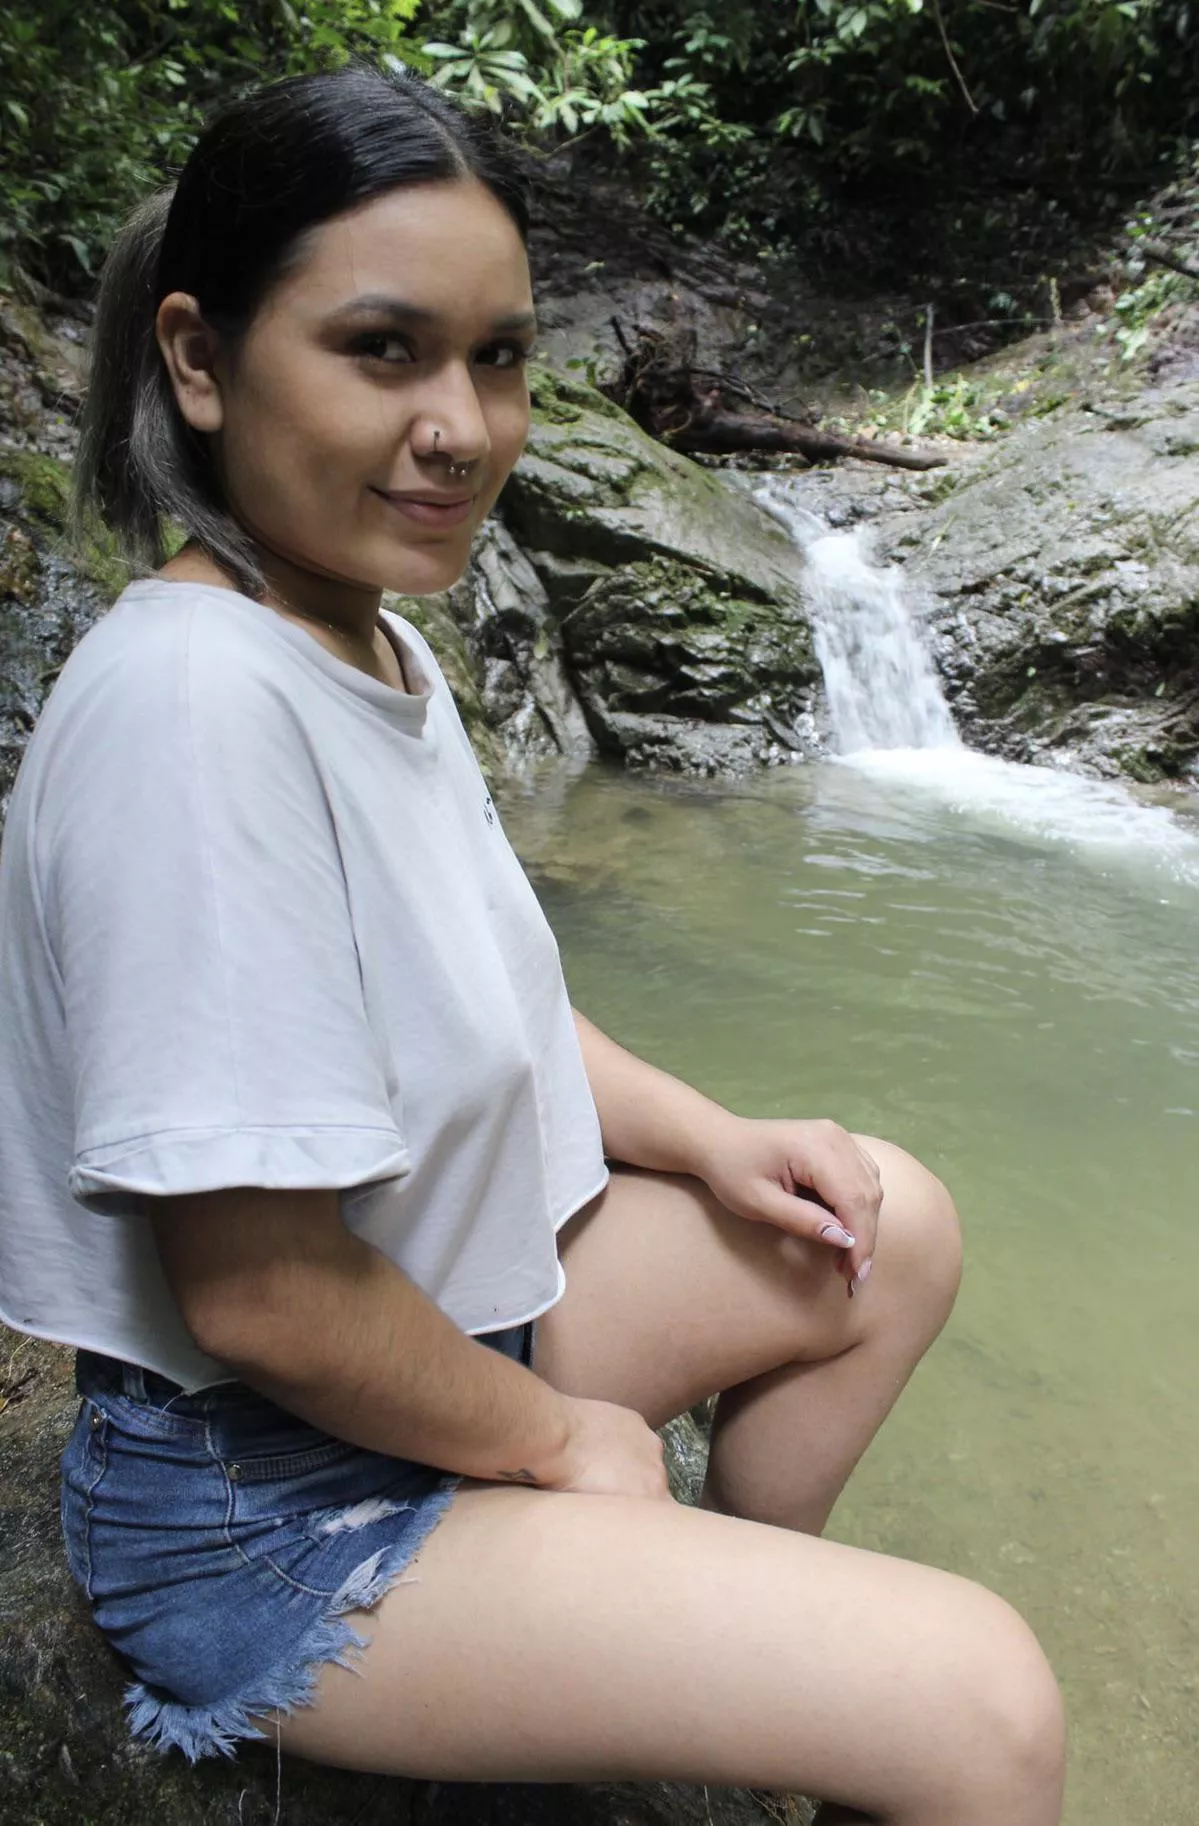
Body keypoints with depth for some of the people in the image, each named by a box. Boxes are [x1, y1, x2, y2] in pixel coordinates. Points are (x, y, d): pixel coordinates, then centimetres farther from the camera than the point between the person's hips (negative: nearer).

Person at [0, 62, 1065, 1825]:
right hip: (271, 1496, -9)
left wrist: (713, 1141, 1)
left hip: (456, 1297, 9)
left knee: (895, 1231, 15)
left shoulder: (379, 639, 1)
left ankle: (740, 1640, 31)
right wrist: (557, 1440, -11)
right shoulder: (194, 700, -29)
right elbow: (262, 1298, -28)